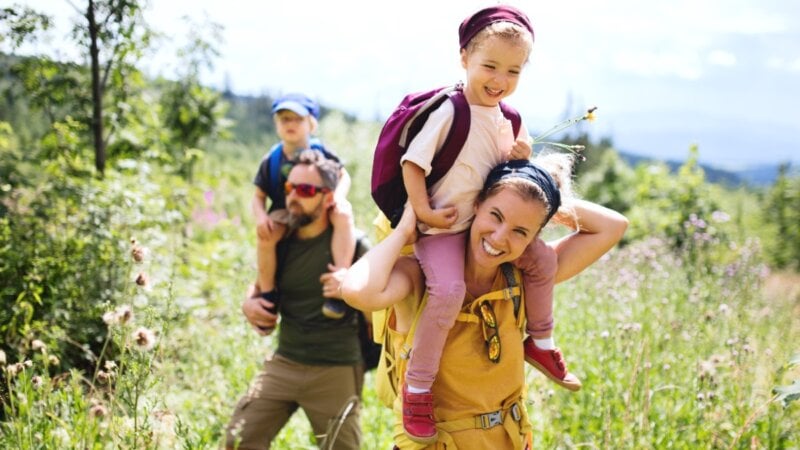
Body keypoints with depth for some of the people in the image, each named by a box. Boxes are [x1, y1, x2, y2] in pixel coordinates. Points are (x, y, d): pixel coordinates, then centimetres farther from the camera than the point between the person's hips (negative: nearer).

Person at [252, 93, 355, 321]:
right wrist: (260, 216, -19)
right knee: (265, 234, -33)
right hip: (285, 214, 0)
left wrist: (339, 195, -17)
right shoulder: (271, 161, -1)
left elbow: (344, 176, 6)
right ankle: (267, 293, -13)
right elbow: (259, 196, 3)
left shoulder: (321, 153, -2)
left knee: (343, 214, -34)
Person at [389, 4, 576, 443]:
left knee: (542, 258, 5)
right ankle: (417, 386, -16)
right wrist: (423, 212, -21)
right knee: (449, 289, -30)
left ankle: (540, 344, 26)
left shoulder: (505, 120, 7)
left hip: (486, 221, 8)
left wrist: (519, 159, -4)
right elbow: (412, 162, -17)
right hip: (441, 228, -8)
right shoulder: (448, 112, -17)